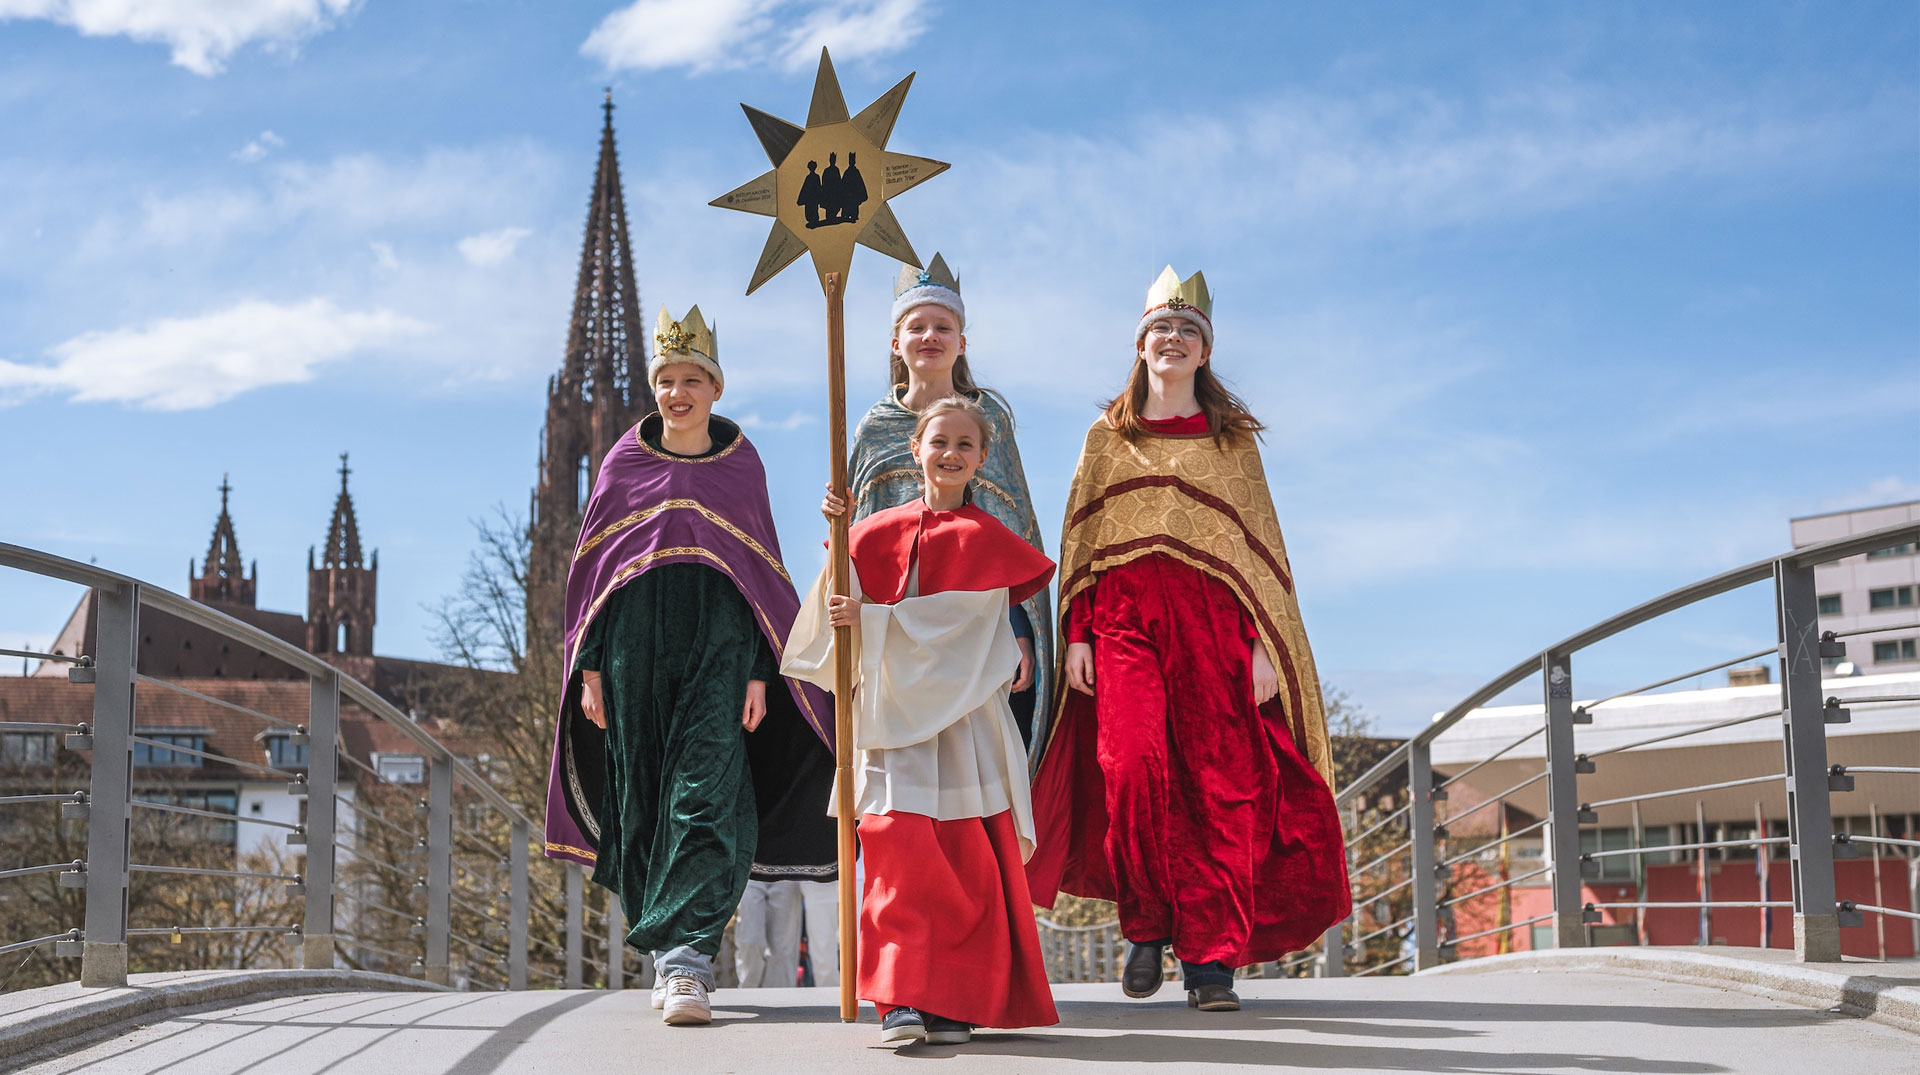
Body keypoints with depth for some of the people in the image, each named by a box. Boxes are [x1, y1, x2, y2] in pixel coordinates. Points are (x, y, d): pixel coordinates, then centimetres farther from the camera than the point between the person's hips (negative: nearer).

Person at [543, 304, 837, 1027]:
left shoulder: (741, 466, 9)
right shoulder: (623, 465, 10)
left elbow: (766, 573, 8)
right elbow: (590, 566, 9)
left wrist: (759, 673, -2)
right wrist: (589, 667, 0)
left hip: (719, 641, -1)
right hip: (636, 644, 2)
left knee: (707, 793, -15)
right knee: (642, 798, 1)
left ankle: (689, 956, -22)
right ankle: (669, 958, 10)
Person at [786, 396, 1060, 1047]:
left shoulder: (986, 540, 5)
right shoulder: (879, 533, 11)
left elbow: (960, 616, -9)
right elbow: (839, 609, 4)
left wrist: (871, 620, -15)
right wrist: (840, 542, -9)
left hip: (962, 715, -1)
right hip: (891, 716, 1)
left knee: (968, 863, -3)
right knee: (900, 847, -12)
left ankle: (956, 1002, 5)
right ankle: (902, 999, -9)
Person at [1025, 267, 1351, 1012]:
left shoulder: (1231, 439, 16)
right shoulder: (1108, 437, 17)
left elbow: (1261, 542, 11)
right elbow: (1080, 540, 13)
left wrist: (1262, 643, 0)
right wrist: (1077, 634, 1)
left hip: (1212, 622, 0)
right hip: (1125, 621, 0)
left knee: (1221, 784, -9)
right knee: (1132, 764, -20)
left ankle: (1211, 958, -6)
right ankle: (1148, 924, -4)